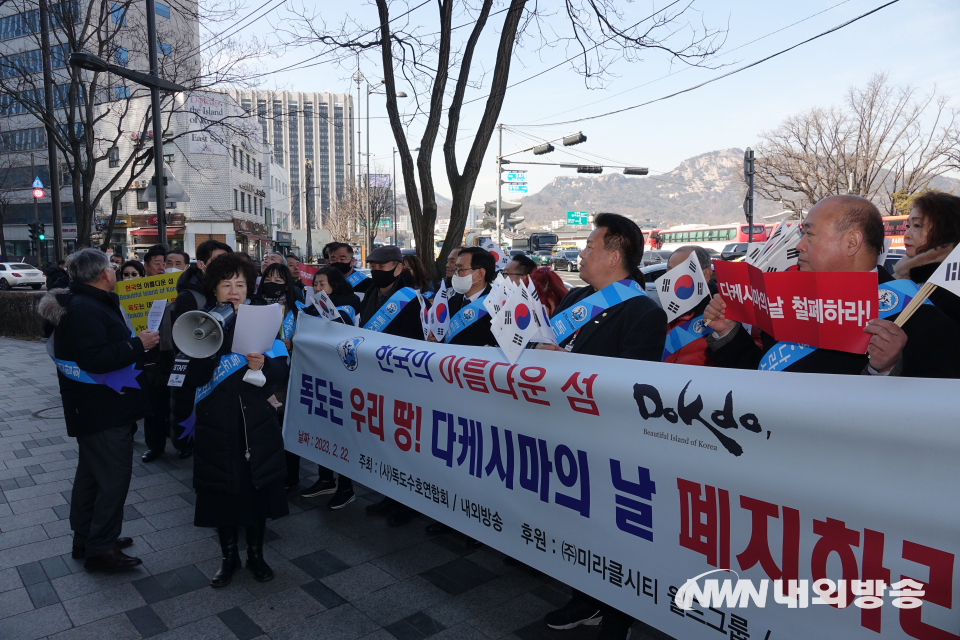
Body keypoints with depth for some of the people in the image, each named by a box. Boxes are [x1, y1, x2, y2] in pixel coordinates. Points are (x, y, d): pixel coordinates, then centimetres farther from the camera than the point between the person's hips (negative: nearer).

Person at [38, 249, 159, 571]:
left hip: (93, 409, 11)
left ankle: (85, 538, 34)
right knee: (113, 477, -3)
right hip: (103, 411, -11)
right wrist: (137, 344, -23)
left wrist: (135, 340, 11)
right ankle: (100, 549, 8)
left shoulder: (87, 303, 12)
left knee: (91, 472, 20)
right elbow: (96, 359, -30)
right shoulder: (86, 309, -22)